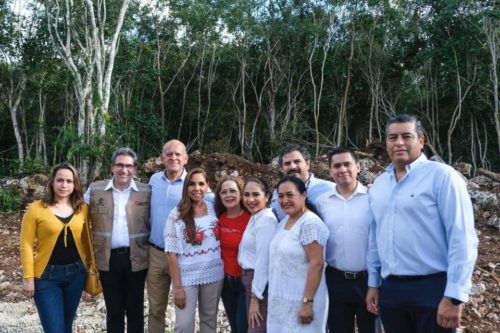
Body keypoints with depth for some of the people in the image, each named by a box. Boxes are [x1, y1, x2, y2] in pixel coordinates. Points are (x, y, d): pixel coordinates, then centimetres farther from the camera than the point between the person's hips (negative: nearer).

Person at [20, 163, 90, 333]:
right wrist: (28, 277, -7)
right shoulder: (36, 209, -9)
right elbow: (26, 245, -6)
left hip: (76, 273, 4)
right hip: (46, 275, -3)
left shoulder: (83, 209, 0)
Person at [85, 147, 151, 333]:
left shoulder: (147, 192, -2)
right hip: (108, 259, 1)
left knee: (135, 309, 13)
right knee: (113, 310, 15)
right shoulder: (95, 190, 1)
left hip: (136, 259, -1)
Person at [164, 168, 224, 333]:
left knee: (209, 319, 17)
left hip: (213, 275, 3)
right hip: (187, 277, -3)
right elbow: (171, 253, -10)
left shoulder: (214, 209, 0)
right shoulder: (177, 214, -10)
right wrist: (177, 286, -12)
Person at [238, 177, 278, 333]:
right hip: (251, 278, 9)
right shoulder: (255, 217, 10)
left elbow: (263, 261, -21)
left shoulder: (266, 220, -19)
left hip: (260, 282, -9)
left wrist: (255, 297, -18)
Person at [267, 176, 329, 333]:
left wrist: (307, 302, -22)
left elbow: (317, 264, -21)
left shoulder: (310, 223, -18)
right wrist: (276, 298, 16)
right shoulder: (283, 222, 9)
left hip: (300, 302, -8)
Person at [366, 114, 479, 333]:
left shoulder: (441, 175, -9)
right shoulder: (378, 185, 9)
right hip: (390, 289, 5)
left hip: (433, 288, -5)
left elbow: (462, 238, -13)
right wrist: (373, 283, 15)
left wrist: (454, 296, -16)